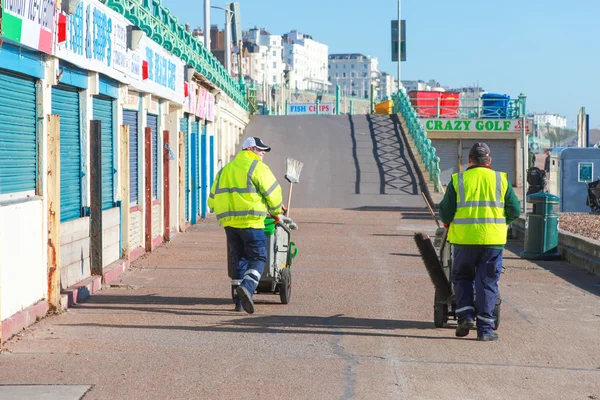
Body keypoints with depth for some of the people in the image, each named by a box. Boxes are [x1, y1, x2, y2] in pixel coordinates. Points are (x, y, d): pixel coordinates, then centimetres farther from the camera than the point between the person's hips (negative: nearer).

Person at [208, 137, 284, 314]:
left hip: (229, 222, 7)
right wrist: (275, 212, 9)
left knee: (238, 260, 13)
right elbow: (272, 191, -7)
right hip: (251, 221, -6)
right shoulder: (257, 167, -3)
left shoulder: (225, 170, 20)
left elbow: (213, 199, 21)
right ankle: (247, 286, -26)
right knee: (258, 257, -2)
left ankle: (240, 301, 12)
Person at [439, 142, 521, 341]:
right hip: (492, 239, 0)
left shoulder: (458, 180, 1)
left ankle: (465, 316, 2)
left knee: (462, 277, 18)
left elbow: (445, 211, 0)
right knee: (487, 282, 5)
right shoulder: (501, 180, 4)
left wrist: (449, 224, 20)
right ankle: (485, 328, 3)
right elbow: (515, 210, 5)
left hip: (464, 238, 0)